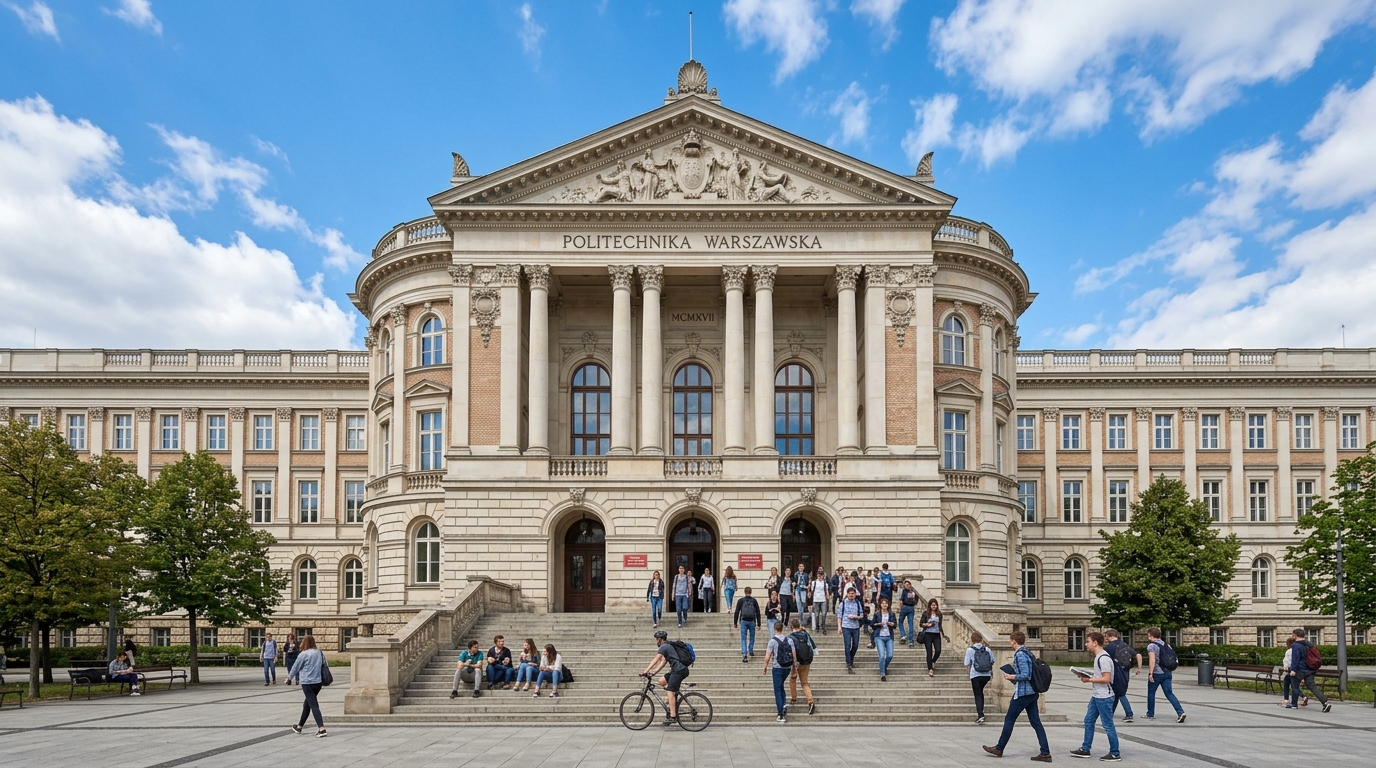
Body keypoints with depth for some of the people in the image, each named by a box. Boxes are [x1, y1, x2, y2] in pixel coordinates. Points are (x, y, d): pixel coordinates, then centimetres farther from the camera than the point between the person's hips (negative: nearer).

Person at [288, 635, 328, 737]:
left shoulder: (303, 654, -10)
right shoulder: (320, 653, 6)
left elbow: (295, 667, -1)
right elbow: (324, 666, 10)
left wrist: (289, 677, 17)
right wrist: (323, 680, 20)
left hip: (307, 683, -6)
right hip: (318, 682, 6)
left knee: (314, 706, -9)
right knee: (307, 704, 22)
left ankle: (321, 729, -19)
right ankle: (299, 726, 36)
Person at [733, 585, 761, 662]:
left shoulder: (741, 600, 1)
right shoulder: (754, 601, 3)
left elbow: (736, 612, 1)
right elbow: (758, 613, 3)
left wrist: (735, 623, 8)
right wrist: (759, 624, 8)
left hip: (743, 621, -1)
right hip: (752, 621, 1)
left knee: (743, 639, 1)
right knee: (752, 637, 22)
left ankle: (744, 655, -10)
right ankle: (751, 651, 26)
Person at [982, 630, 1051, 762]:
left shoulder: (1020, 655, -16)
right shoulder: (1027, 653, 13)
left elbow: (1025, 675, -22)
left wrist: (1011, 677, -11)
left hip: (1022, 693, -9)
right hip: (1032, 693, 9)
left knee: (1009, 719, 3)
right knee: (1036, 722, 6)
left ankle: (999, 749, 14)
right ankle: (1045, 753, 2)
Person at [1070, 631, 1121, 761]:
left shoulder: (1104, 658, -19)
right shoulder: (1098, 657, 12)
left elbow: (1106, 678, -24)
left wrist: (1089, 680, -18)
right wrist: (1086, 676, 7)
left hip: (1104, 697, -11)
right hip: (1096, 696, 11)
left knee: (1108, 725, -1)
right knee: (1088, 721, 15)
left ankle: (1115, 754, 9)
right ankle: (1085, 750, 23)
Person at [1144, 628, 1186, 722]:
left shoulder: (1151, 646, -10)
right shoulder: (1166, 645, 12)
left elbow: (1152, 660, -21)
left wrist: (1150, 673, -21)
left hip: (1156, 673, -6)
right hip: (1167, 673, 6)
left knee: (1151, 693, 10)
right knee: (1169, 693, 4)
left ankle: (1150, 714, 17)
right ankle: (1180, 712, -13)